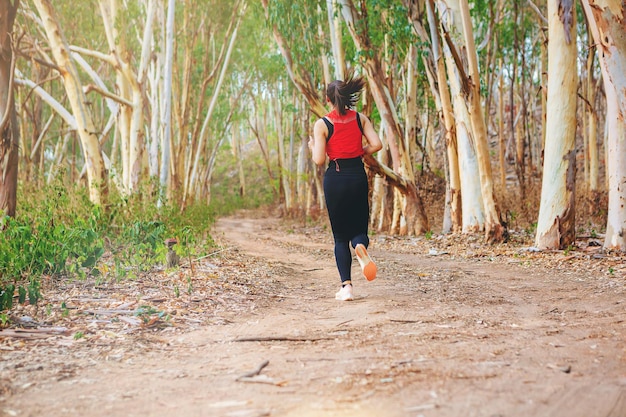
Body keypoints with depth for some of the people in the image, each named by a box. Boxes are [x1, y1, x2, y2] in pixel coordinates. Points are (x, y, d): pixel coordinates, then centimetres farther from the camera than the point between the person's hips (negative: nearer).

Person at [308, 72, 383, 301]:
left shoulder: (322, 124, -7)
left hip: (335, 179, -2)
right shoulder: (360, 118, 3)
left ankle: (346, 286, -2)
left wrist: (312, 146, 10)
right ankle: (360, 246, -24)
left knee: (340, 236, 8)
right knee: (359, 228, 14)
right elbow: (376, 144, -6)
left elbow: (319, 160, -11)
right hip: (358, 176, 2)